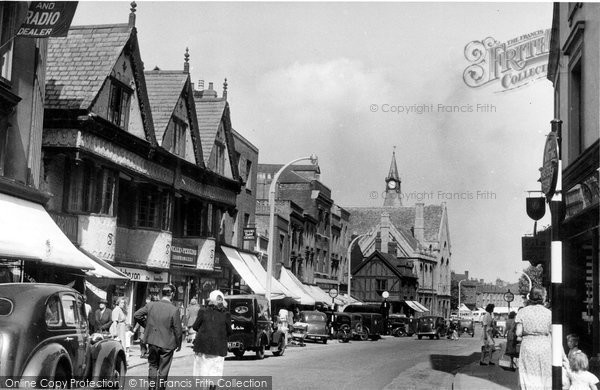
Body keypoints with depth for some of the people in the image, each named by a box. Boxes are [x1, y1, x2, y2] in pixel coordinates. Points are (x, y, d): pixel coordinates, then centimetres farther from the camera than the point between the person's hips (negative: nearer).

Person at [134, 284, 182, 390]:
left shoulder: (150, 305, -6)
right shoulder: (174, 310, -16)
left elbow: (136, 315, -2)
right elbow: (178, 330, -12)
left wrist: (146, 325, 11)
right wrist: (179, 344, 3)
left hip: (153, 342, 3)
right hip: (167, 344, -3)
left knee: (153, 365, 21)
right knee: (163, 370, 10)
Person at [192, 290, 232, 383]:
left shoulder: (204, 312, -6)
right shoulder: (225, 315, -4)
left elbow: (195, 327, 2)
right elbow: (229, 331, 1)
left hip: (203, 344, -1)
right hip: (219, 347, 1)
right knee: (215, 371, 8)